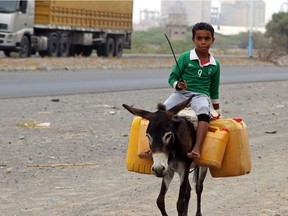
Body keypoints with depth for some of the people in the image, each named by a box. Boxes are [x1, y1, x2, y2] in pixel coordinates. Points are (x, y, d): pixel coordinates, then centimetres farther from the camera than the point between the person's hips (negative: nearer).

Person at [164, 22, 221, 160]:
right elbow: (172, 77, 7)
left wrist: (217, 110, 28)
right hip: (181, 93, 0)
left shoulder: (215, 65, 13)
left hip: (201, 96, 0)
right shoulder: (185, 58, 5)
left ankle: (197, 149, -49)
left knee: (204, 111, -37)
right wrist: (178, 85, -15)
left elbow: (214, 90, 24)